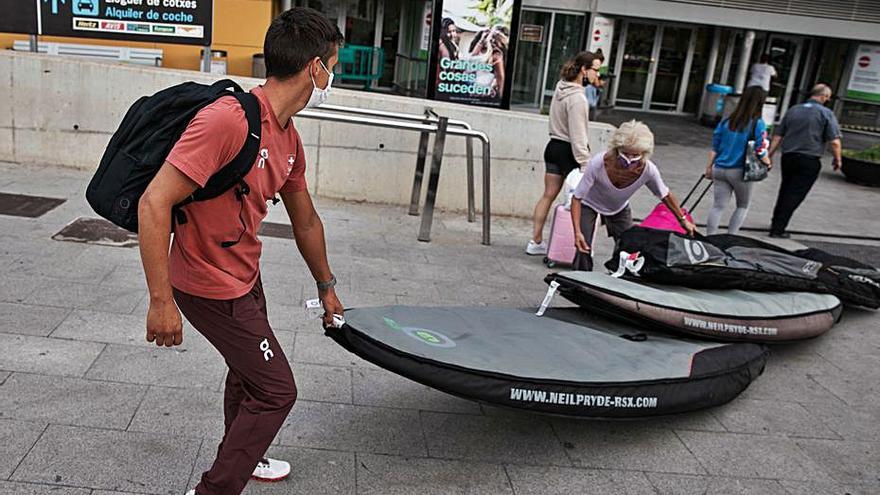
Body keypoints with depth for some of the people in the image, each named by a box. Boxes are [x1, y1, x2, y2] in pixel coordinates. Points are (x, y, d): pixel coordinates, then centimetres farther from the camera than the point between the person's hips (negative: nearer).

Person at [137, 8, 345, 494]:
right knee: (275, 390, 0)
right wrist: (162, 302, -28)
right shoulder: (228, 118, -28)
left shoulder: (288, 139, 1)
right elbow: (153, 204, -29)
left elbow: (304, 221, 14)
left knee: (248, 372, 26)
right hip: (212, 286, -9)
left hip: (246, 275, 9)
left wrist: (326, 285, 24)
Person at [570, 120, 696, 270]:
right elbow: (577, 199, -30)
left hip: (619, 208, 3)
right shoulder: (598, 163, -39)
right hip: (589, 204, -3)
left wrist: (683, 220, -1)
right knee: (584, 250, -15)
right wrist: (577, 232, -40)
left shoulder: (648, 170, -31)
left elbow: (665, 195, -10)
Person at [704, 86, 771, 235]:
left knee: (718, 206, 9)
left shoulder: (726, 121, 5)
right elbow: (760, 151, -11)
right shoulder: (758, 124, -9)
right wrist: (768, 163, 8)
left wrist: (709, 167, 14)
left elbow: (714, 148, 6)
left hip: (719, 169, 4)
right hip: (740, 171, -4)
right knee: (743, 206, 16)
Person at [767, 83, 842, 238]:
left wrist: (769, 156, 13)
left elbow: (777, 136, 9)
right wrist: (837, 159, 5)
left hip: (788, 157, 5)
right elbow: (834, 141, -10)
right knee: (795, 195, 0)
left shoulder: (793, 110, 9)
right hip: (809, 161, -5)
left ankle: (776, 223, 29)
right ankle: (778, 229, 0)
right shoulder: (826, 113, -5)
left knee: (785, 191, 20)